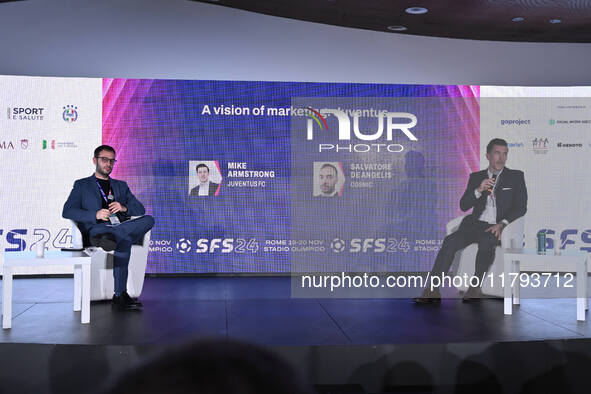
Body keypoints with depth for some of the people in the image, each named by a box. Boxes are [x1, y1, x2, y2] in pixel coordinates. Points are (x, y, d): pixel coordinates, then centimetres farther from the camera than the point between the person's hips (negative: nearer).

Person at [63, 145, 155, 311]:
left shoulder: (121, 186, 32)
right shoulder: (82, 185, 20)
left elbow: (140, 210, 22)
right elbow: (67, 211, 3)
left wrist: (124, 208, -3)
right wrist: (95, 215, -14)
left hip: (121, 226, 4)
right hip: (96, 228, -4)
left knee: (149, 220, -30)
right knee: (124, 240, -39)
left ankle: (109, 237, -48)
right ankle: (120, 295, -43)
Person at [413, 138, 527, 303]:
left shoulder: (516, 176, 12)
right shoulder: (476, 177, 18)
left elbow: (521, 207, 2)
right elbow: (463, 206, 11)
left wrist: (502, 224, -14)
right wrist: (479, 190, -8)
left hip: (498, 228, -3)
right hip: (476, 224, 3)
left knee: (486, 242, -37)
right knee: (450, 241, -25)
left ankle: (475, 288, -27)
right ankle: (432, 289, -29)